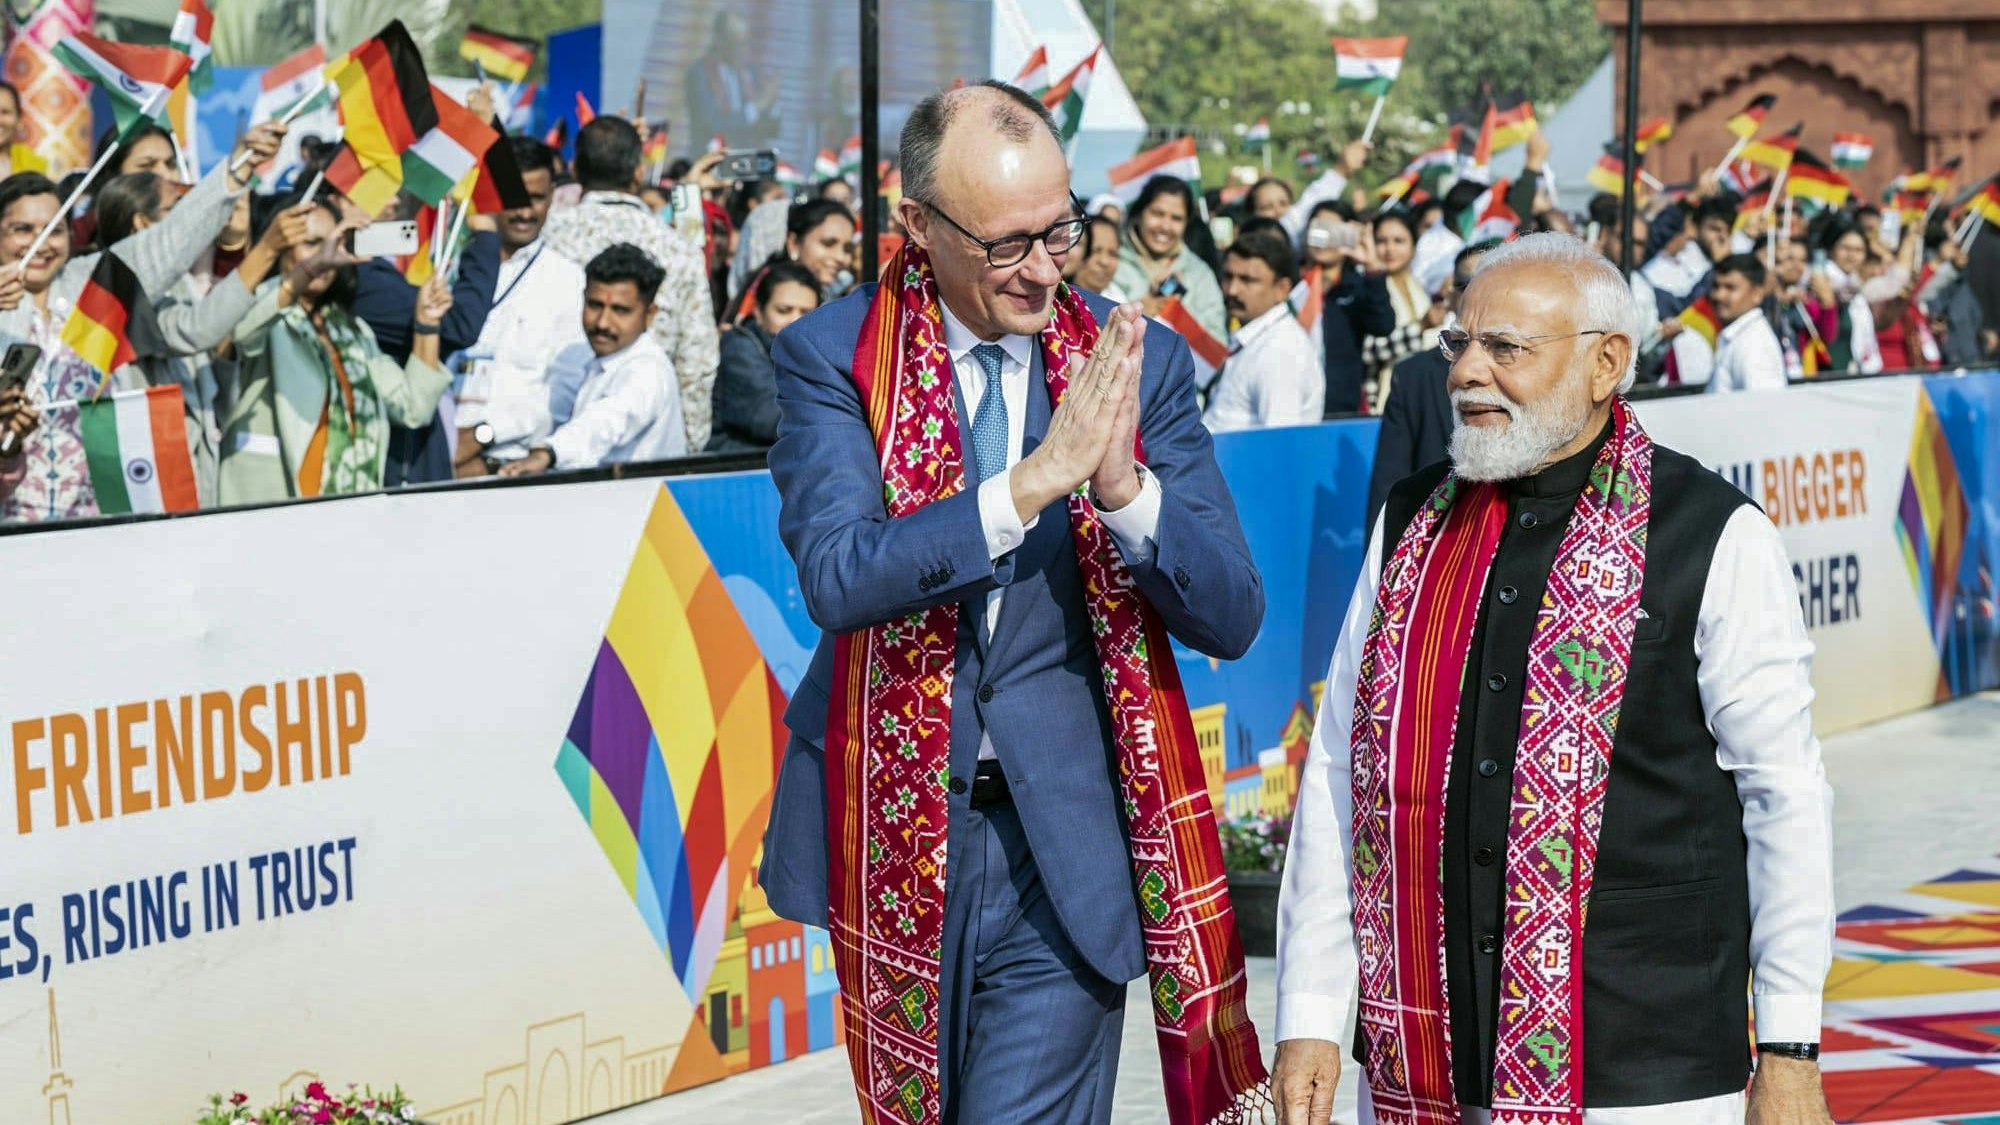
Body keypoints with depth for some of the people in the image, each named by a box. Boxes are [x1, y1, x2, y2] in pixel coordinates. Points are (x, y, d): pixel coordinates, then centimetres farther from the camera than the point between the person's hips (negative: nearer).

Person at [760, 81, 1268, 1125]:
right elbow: (837, 576, -20)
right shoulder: (831, 358, -5)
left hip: (1064, 847, -1)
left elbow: (1230, 617, -4)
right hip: (895, 831, 1)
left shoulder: (1137, 361, -2)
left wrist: (1123, 483, -22)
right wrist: (1035, 480, -28)